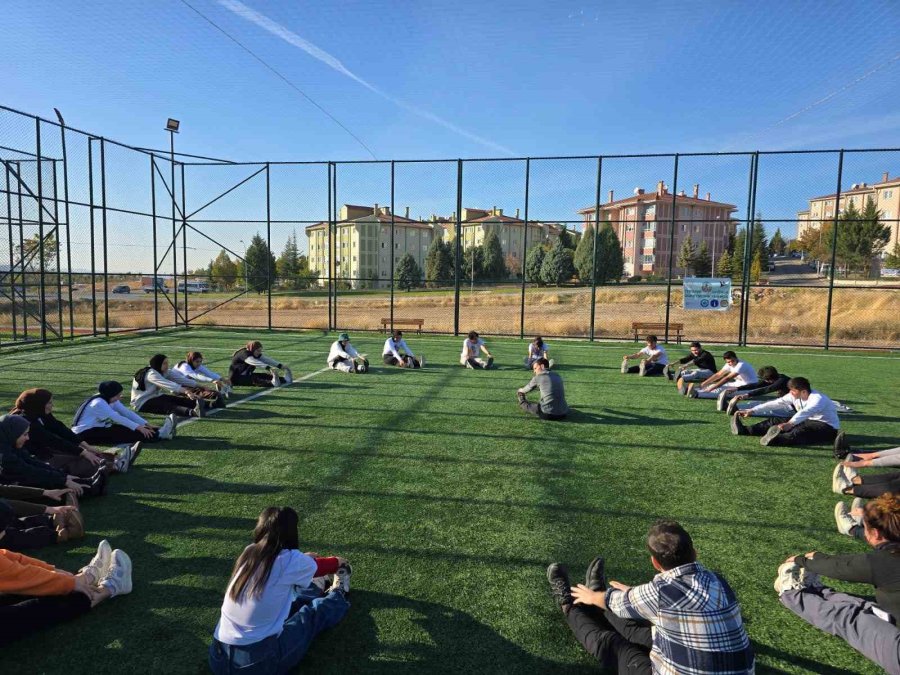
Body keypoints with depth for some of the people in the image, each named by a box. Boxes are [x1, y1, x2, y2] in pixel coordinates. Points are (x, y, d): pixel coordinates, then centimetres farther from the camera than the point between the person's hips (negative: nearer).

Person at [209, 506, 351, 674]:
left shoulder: (249, 552, 2)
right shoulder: (290, 560, -15)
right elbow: (320, 567, 8)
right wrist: (338, 562, 32)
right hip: (259, 660, -6)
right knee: (313, 611, 18)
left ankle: (320, 585, 54)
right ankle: (338, 593, 48)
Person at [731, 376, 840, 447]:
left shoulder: (818, 399, -27)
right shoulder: (795, 396, -4)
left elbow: (805, 412, -46)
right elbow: (776, 403, -9)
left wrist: (790, 424, -63)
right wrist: (753, 411, -17)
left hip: (827, 428, -8)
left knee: (801, 431, -38)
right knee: (776, 421, -6)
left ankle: (774, 440, -65)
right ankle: (744, 430, -19)